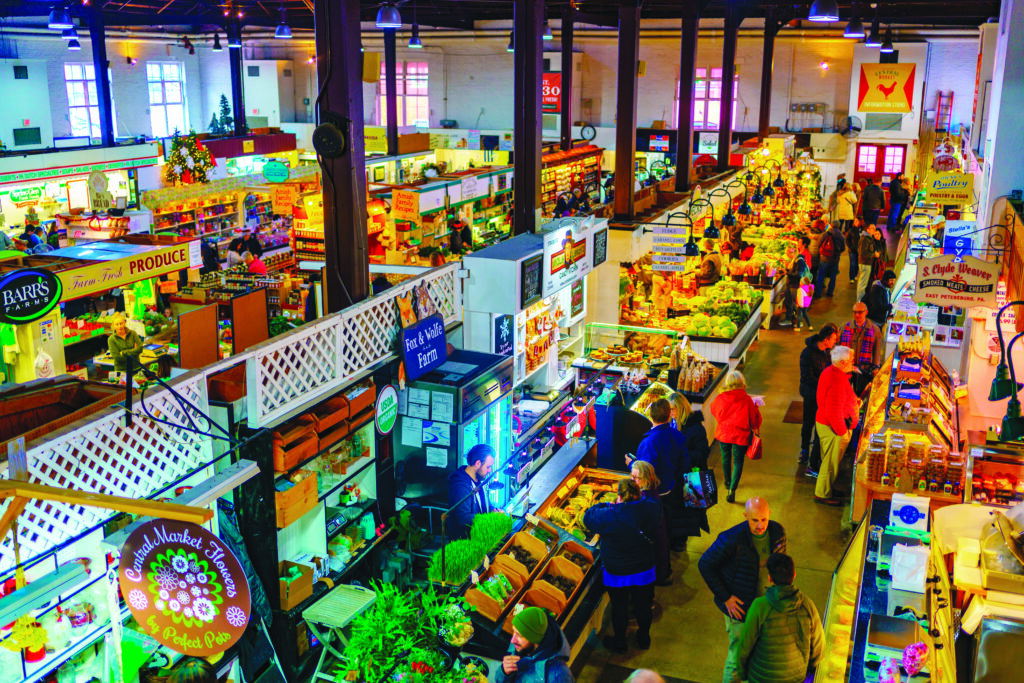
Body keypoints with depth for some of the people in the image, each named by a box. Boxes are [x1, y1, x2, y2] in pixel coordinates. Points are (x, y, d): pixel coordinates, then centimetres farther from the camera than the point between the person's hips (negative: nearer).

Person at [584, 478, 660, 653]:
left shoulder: (610, 516, -32)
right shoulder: (651, 509, -21)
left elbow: (588, 518, -14)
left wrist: (607, 505, -2)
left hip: (617, 573, -3)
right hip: (644, 570, 3)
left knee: (619, 608, 20)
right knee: (643, 605, 25)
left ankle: (619, 643, 41)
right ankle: (644, 638, 47)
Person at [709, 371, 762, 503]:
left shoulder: (720, 398, -12)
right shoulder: (747, 400, -16)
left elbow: (713, 410, 10)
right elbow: (754, 418, -6)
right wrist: (754, 428, 14)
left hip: (723, 434, 2)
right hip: (740, 435, -2)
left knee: (726, 458, 24)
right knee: (738, 461, 8)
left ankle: (727, 482, 43)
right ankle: (732, 489, -5)